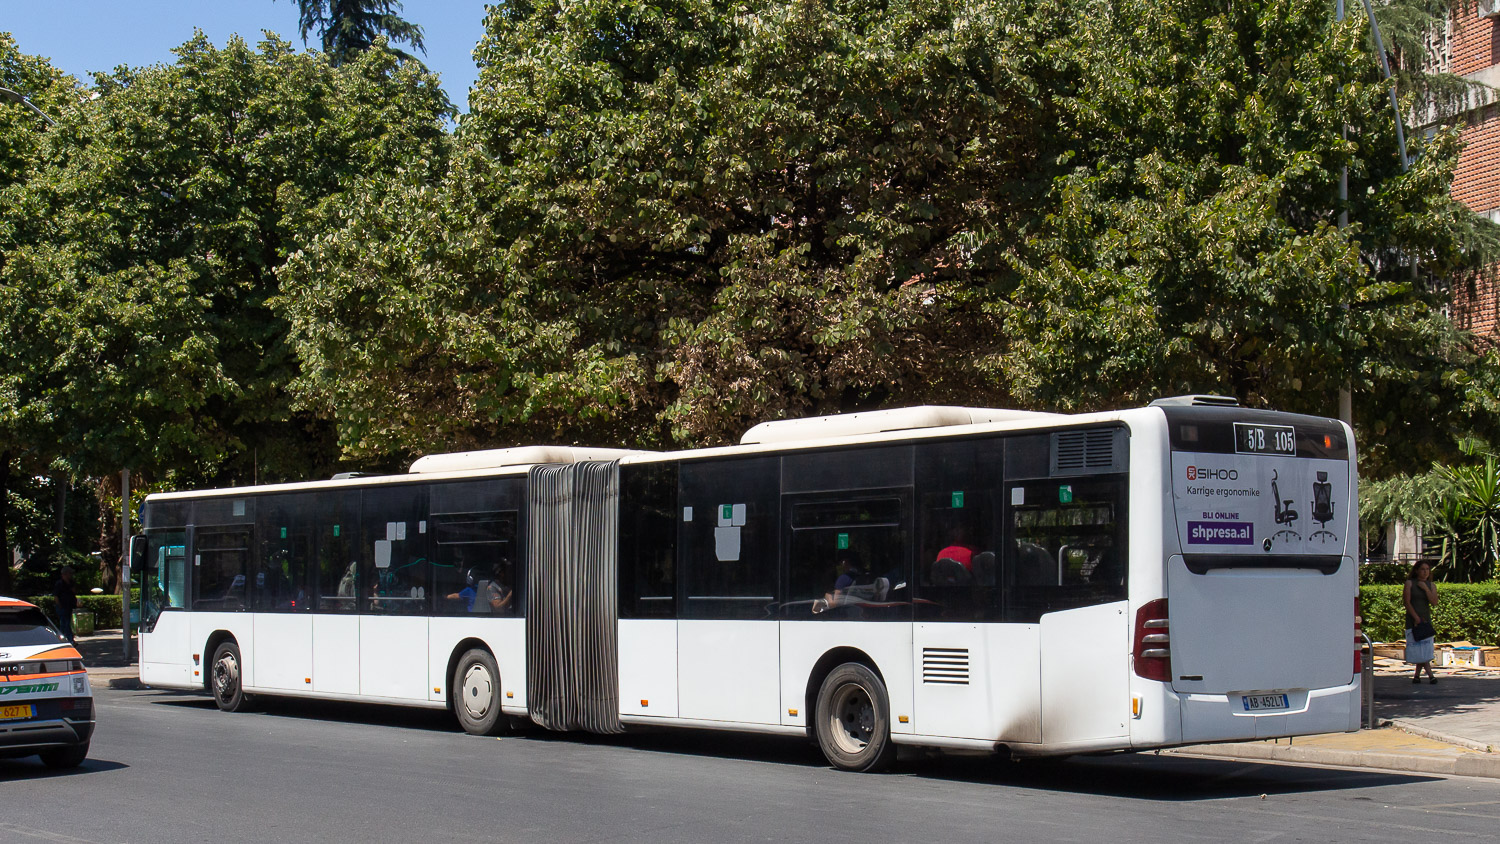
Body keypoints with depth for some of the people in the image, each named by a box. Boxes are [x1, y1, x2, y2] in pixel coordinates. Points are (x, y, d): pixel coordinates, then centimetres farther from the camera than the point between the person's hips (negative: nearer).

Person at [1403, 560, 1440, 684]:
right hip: (1412, 620, -3)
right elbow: (1407, 602, -8)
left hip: (1426, 619, 3)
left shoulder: (1431, 585, 10)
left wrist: (1425, 589, -11)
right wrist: (1416, 618, -14)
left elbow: (1434, 602, -3)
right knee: (1419, 650, -9)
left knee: (1424, 649, 0)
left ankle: (1417, 675, 10)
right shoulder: (1409, 583, -1)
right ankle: (1430, 675, -10)